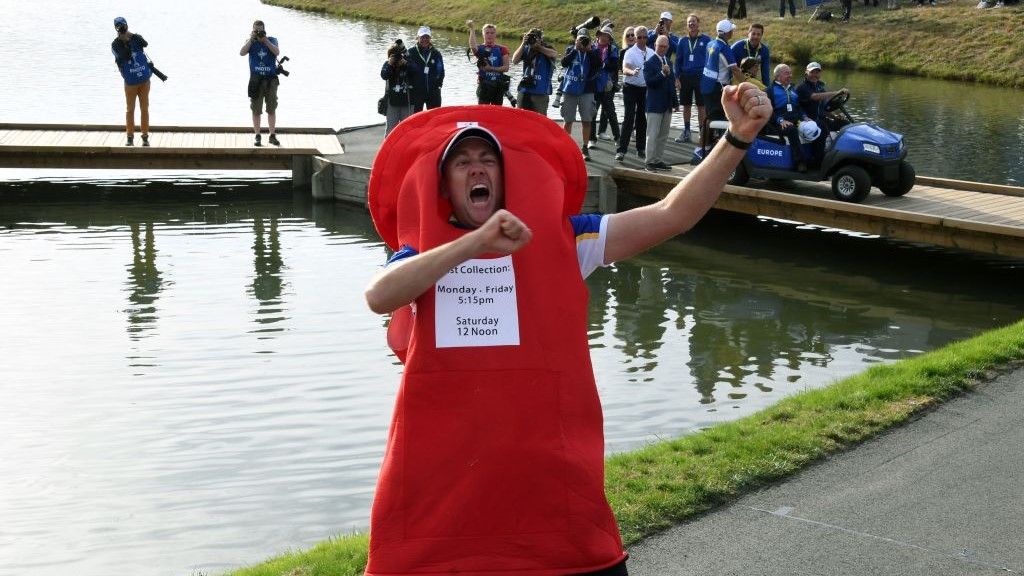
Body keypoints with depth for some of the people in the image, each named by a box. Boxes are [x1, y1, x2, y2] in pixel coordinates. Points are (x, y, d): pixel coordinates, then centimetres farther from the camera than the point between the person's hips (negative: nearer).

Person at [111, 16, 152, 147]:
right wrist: (125, 42, -26)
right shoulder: (116, 44, -5)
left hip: (144, 80, 1)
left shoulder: (136, 38, 0)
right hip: (130, 82, -1)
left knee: (144, 109, 5)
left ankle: (145, 137, 11)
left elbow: (145, 44, -21)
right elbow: (124, 57, -20)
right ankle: (130, 137, 10)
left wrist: (132, 36, -31)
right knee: (130, 110, 3)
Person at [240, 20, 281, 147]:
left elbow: (277, 52, -15)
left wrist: (265, 40, -18)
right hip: (256, 80, 0)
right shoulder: (250, 42, 5)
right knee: (256, 110, 2)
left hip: (271, 79, 0)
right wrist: (251, 39, -15)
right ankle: (257, 137, 9)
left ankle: (272, 136, 12)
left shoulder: (272, 40, 4)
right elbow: (242, 53, -12)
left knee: (272, 109, 4)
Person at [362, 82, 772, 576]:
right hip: (439, 475, 0)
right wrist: (475, 242, -26)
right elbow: (378, 296, -18)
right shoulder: (421, 253, 5)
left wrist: (737, 139, -11)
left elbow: (672, 215, 0)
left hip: (549, 468, 0)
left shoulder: (557, 239, 5)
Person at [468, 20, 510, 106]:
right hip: (483, 84, -2)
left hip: (498, 85, 2)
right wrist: (472, 29, -26)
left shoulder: (502, 49, 6)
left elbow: (506, 67, -3)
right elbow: (473, 47, -24)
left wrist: (491, 68, -16)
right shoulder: (480, 48, 2)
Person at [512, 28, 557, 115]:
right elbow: (514, 60, -4)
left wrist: (538, 46, -17)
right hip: (525, 89, 4)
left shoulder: (547, 48, 0)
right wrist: (523, 44, -10)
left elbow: (555, 54, -22)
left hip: (541, 92, -4)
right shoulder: (526, 49, 7)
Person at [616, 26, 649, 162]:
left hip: (646, 88, 5)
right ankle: (621, 150, -8)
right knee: (628, 119, -9)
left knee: (642, 119, 10)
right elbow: (625, 69, -25)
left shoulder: (651, 53, 8)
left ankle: (641, 149, 19)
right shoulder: (630, 53, -10)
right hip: (631, 88, -5)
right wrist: (632, 72, -47)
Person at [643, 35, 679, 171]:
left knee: (663, 135, 9)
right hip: (655, 104, -7)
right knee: (653, 134, -6)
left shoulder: (668, 62, 15)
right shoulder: (649, 63, -7)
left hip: (667, 105, 7)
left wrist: (675, 102, 18)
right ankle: (650, 161, -3)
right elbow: (649, 82, -18)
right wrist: (662, 74, -29)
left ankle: (658, 160, 15)